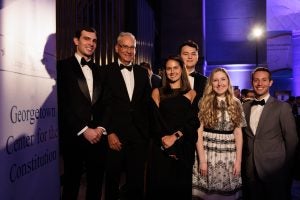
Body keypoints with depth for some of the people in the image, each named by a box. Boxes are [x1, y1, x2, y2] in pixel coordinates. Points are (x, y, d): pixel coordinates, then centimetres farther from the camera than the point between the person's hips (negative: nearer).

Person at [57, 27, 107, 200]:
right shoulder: (63, 66, -2)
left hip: (98, 136, 4)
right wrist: (84, 130, -11)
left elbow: (104, 103, 12)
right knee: (72, 183, 11)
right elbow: (62, 104, -9)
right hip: (74, 137, -4)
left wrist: (101, 127, -3)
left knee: (96, 183, 13)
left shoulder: (99, 71, 14)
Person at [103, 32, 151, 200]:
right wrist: (109, 132, -12)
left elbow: (148, 103, 11)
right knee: (113, 179, 13)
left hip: (139, 135, 3)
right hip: (115, 135, -3)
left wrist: (148, 131, 5)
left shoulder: (142, 73, 10)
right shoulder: (107, 71, -2)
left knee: (137, 180, 13)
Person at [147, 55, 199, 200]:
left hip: (184, 147, 1)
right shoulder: (157, 92, 9)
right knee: (160, 185, 5)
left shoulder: (191, 94, 9)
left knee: (181, 185, 8)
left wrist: (176, 136, -14)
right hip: (162, 147, 0)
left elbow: (193, 121, -1)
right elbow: (155, 120, -2)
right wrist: (164, 138, -16)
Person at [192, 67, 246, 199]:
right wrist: (202, 159, -9)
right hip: (208, 153, -2)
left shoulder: (236, 104, 6)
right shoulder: (204, 103, -1)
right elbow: (199, 132, -4)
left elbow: (238, 133, 4)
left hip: (229, 155, 2)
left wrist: (238, 160, -1)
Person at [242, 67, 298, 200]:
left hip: (274, 169, -3)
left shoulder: (282, 107, -6)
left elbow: (291, 140, -3)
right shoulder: (244, 107, 5)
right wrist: (243, 162, 6)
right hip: (250, 170, 3)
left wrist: (287, 167, 2)